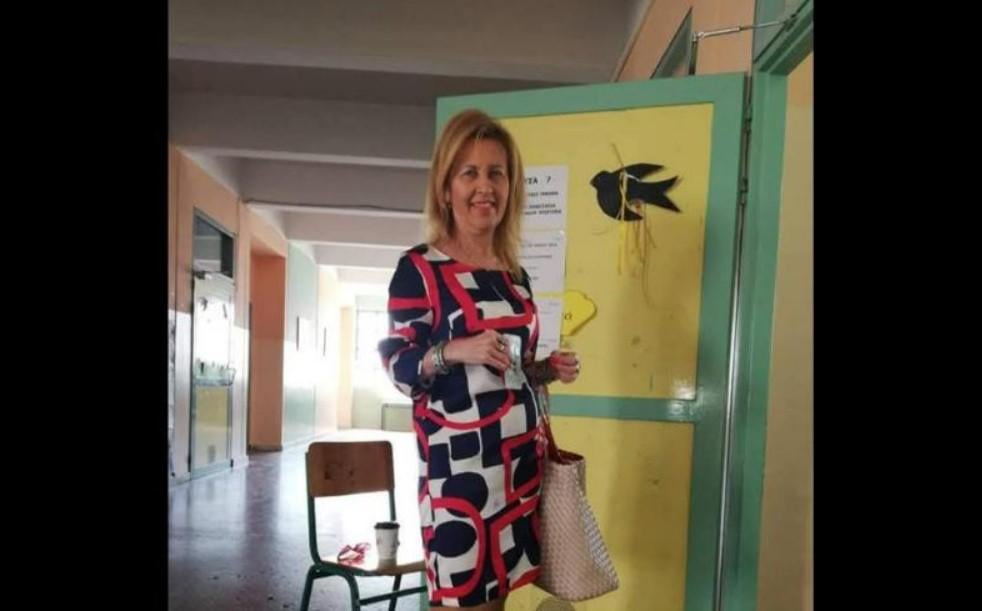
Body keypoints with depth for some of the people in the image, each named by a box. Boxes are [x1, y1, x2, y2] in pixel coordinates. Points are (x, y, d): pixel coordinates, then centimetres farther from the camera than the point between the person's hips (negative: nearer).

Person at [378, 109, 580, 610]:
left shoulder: (515, 276, 12)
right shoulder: (419, 268, -7)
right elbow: (397, 367, -8)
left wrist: (547, 370, 2)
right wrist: (453, 350, -24)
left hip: (518, 456, 6)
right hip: (457, 458, -6)